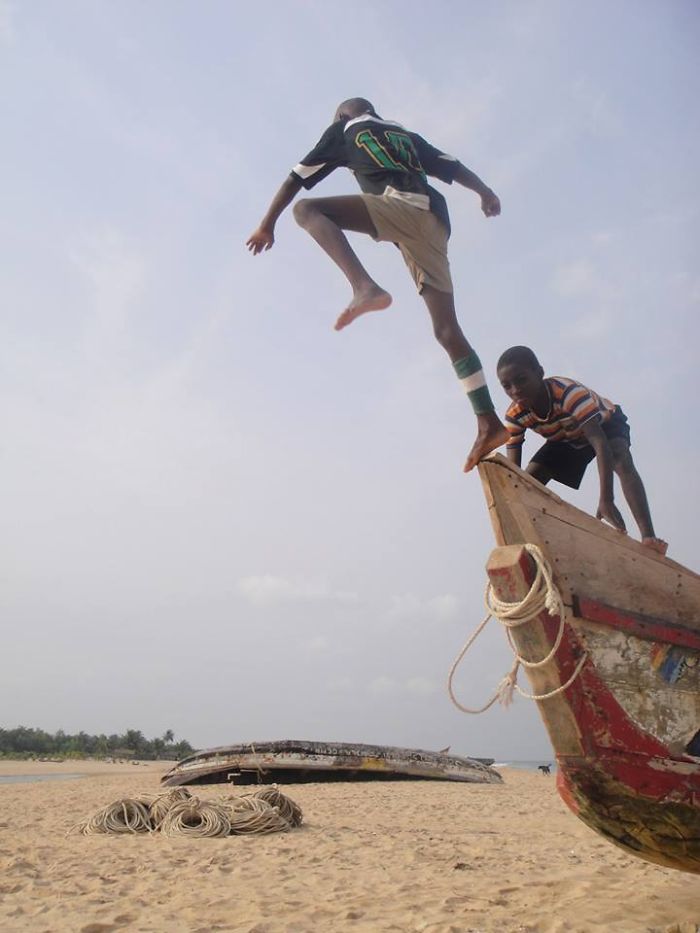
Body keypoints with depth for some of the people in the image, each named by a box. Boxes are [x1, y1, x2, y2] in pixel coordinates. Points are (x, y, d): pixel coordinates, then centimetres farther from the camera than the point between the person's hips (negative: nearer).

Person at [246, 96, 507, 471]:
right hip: (433, 222, 6)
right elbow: (452, 166, 29)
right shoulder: (407, 135, 39)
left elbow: (298, 177, 22)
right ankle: (489, 423, -7)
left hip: (400, 203, -6)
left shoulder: (344, 129, 25)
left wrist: (267, 224, 24)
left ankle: (365, 287, -32)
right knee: (447, 329, 1)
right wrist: (485, 192, 25)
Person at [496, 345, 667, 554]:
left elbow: (600, 443, -48)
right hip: (567, 439, 5)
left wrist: (606, 500, -56)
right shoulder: (514, 417, -28)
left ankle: (649, 537, -40)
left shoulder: (568, 391, -43)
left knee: (622, 462, -35)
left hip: (604, 423, -5)